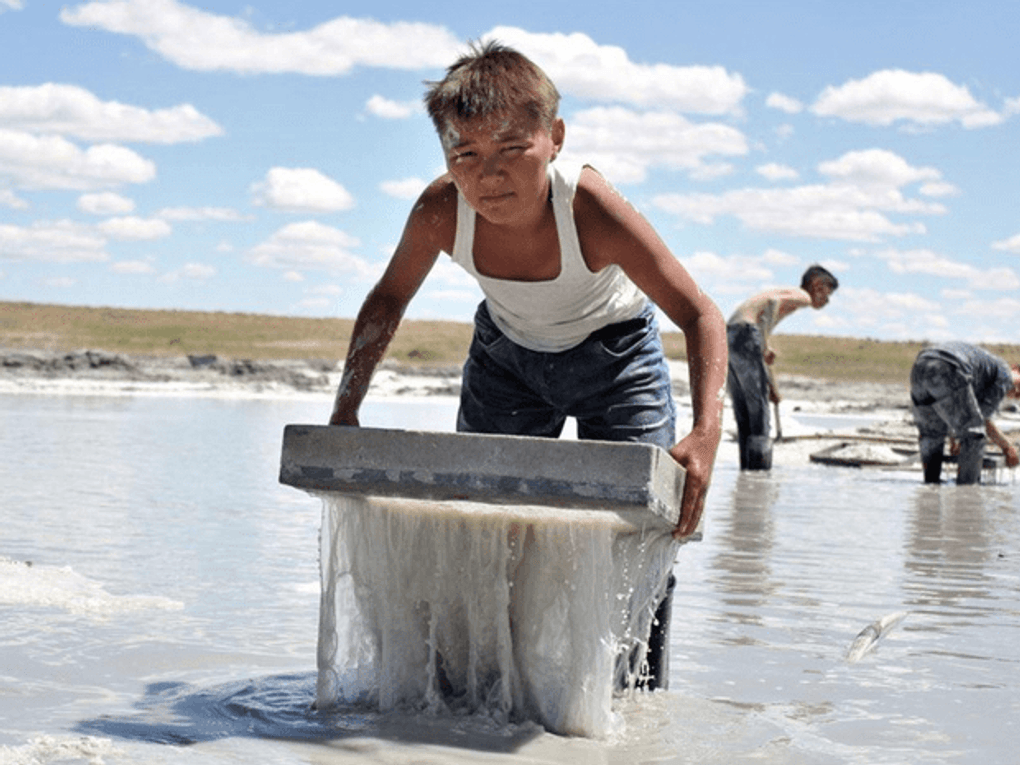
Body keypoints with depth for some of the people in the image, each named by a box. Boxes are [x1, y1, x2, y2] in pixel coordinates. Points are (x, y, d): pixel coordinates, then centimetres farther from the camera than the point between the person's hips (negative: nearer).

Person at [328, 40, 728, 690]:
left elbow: (700, 316, -33)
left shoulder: (592, 210, -39)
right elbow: (389, 300, -9)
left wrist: (707, 431, -48)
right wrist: (346, 411, -18)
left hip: (615, 352, -3)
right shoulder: (441, 212, -30)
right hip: (507, 351, 3)